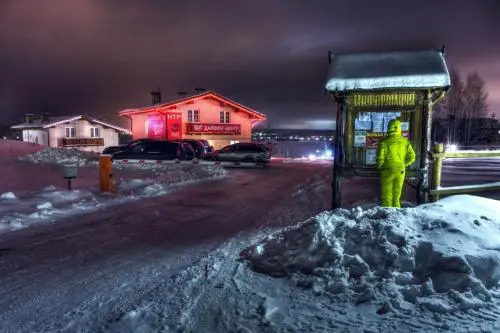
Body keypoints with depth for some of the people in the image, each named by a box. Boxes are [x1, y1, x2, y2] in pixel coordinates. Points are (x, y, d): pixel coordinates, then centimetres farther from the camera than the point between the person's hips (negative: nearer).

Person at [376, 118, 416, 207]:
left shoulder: (384, 142, -14)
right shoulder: (405, 141, -4)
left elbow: (380, 158, -15)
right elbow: (411, 157, -2)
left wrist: (380, 167, 6)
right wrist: (402, 164, 13)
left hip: (387, 172, -3)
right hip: (400, 172, 3)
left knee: (386, 196, 8)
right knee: (396, 196, 17)